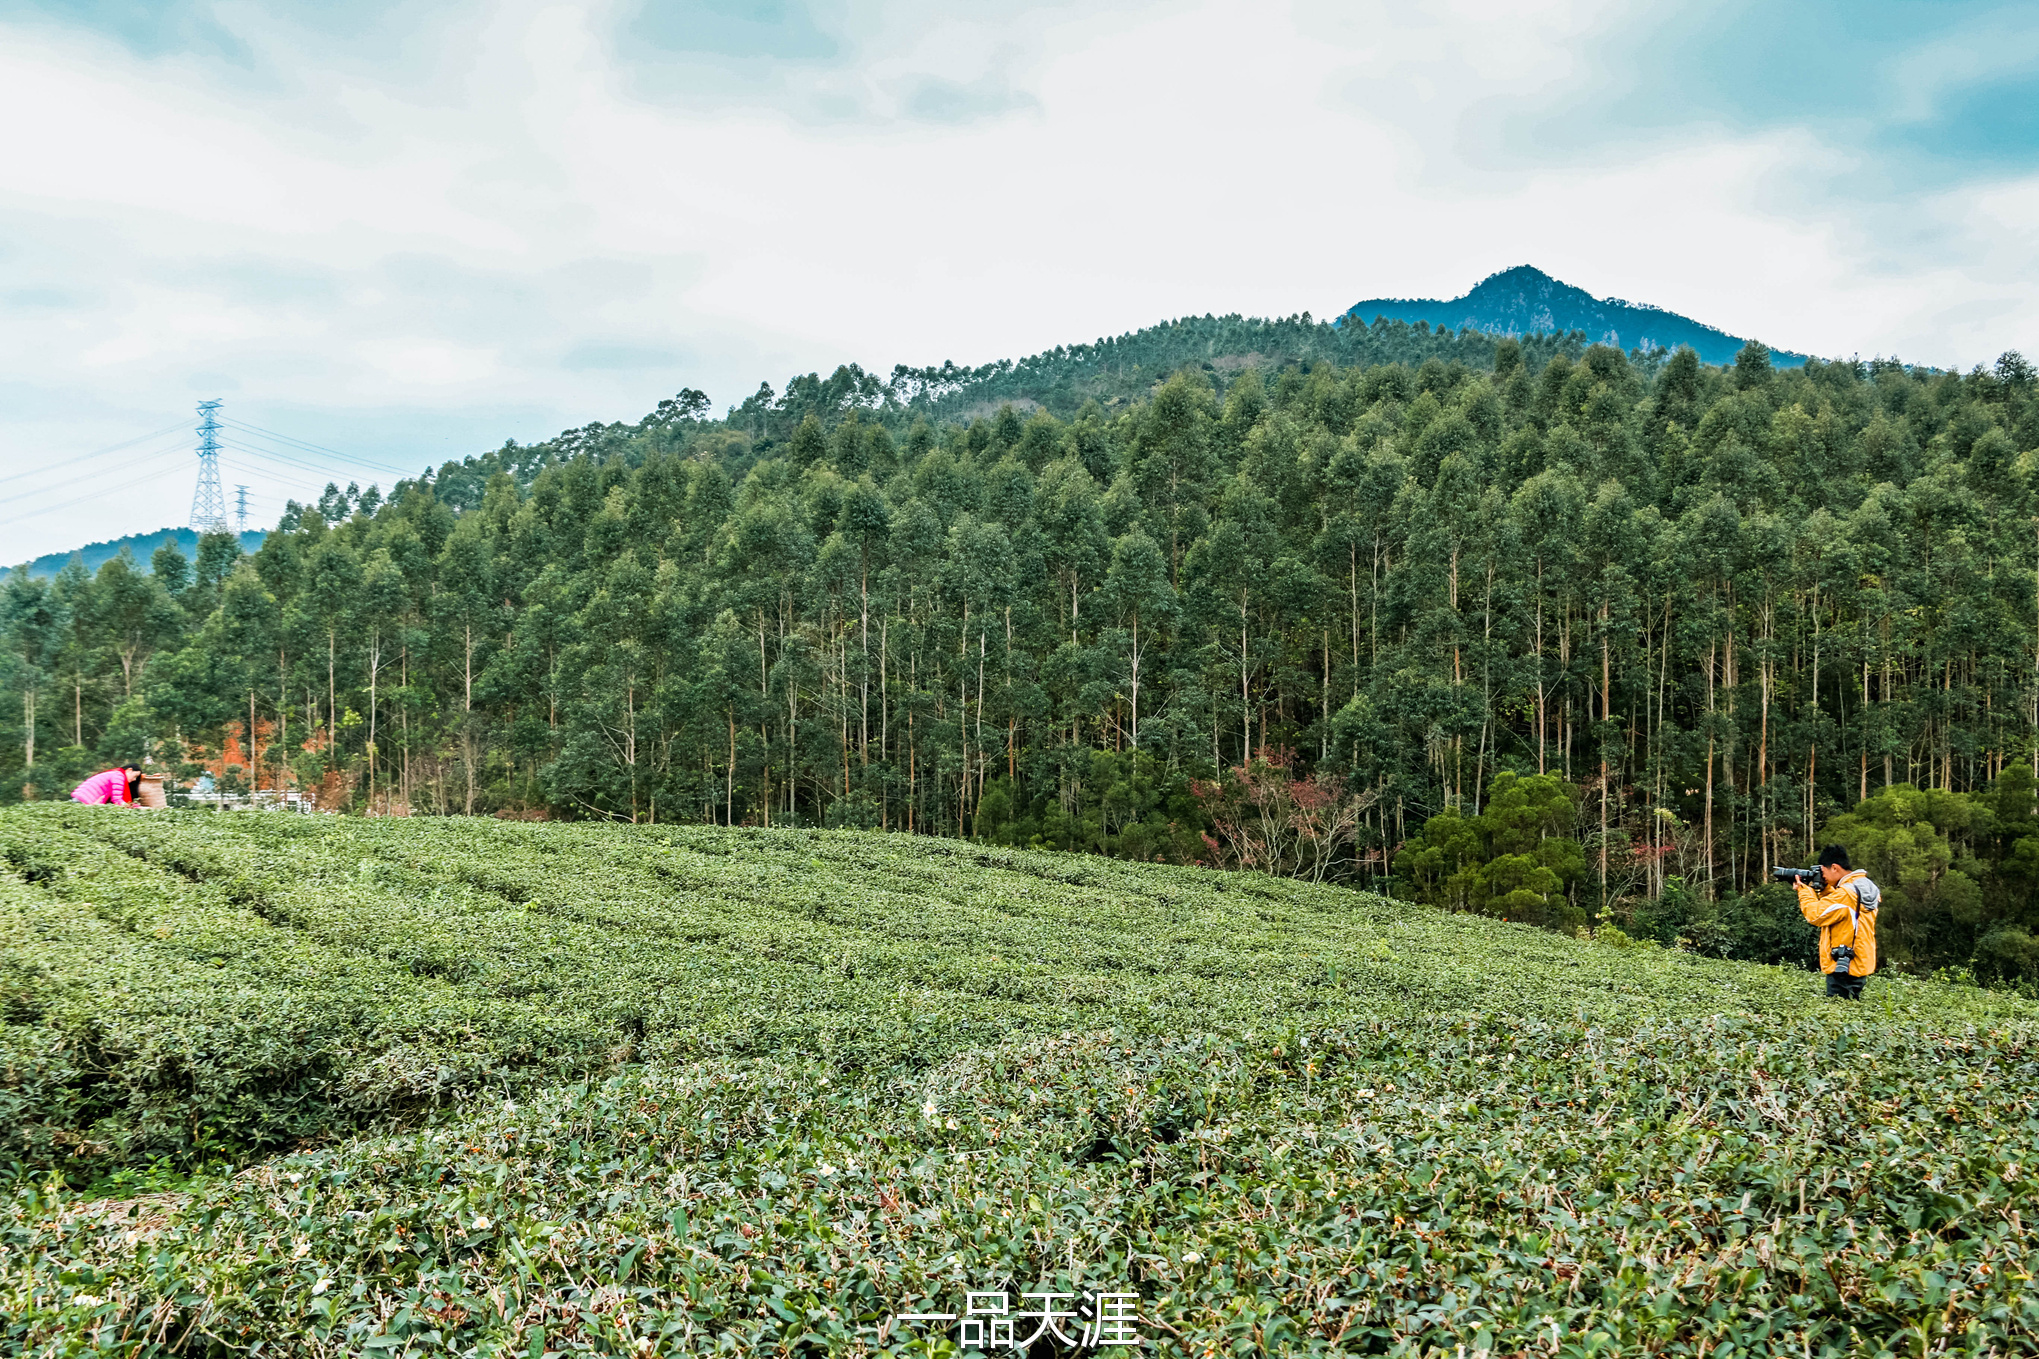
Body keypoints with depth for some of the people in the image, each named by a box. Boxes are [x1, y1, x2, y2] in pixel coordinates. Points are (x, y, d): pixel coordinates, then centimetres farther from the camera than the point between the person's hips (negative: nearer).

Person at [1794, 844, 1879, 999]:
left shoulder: (1846, 892, -21)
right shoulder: (1866, 886, 10)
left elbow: (1815, 914, -16)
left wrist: (1804, 890, -2)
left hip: (1843, 968, -10)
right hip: (1861, 963, 10)